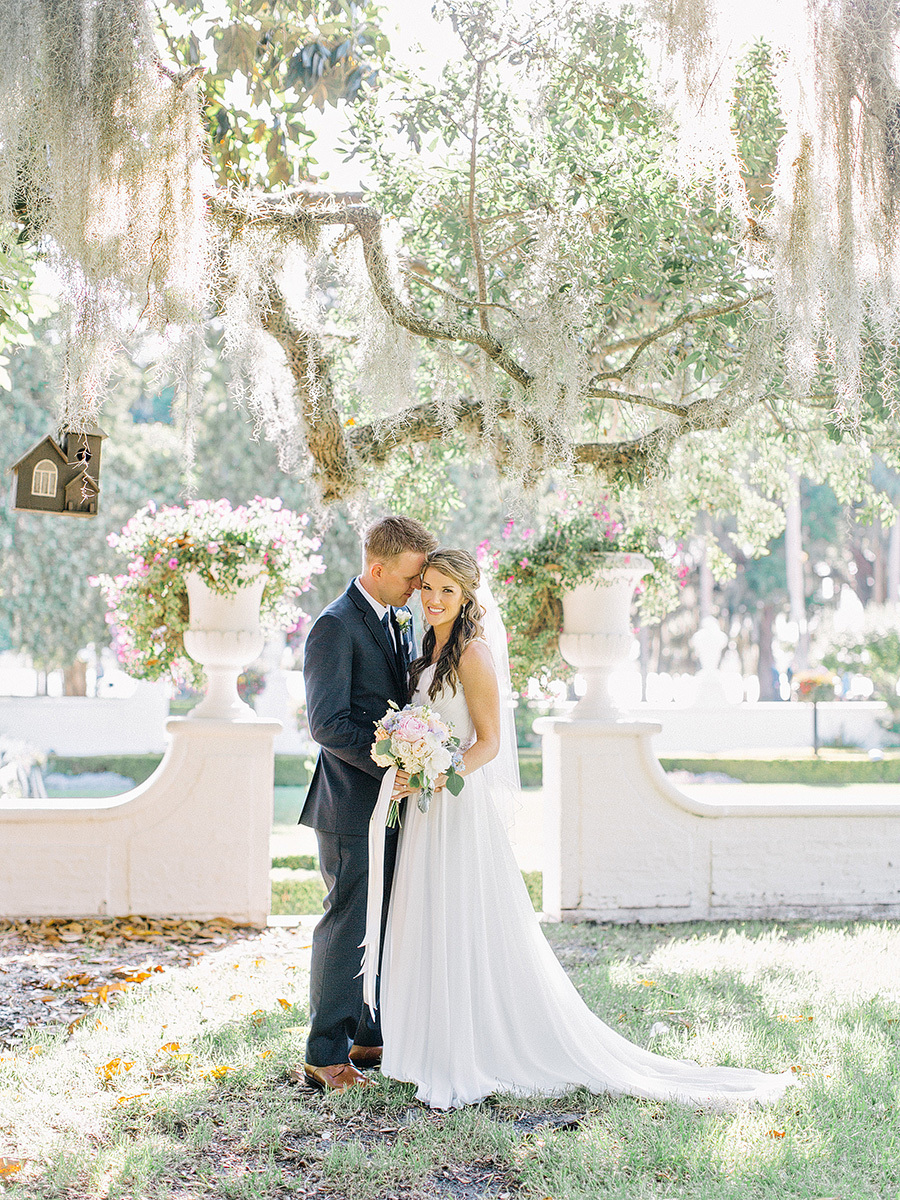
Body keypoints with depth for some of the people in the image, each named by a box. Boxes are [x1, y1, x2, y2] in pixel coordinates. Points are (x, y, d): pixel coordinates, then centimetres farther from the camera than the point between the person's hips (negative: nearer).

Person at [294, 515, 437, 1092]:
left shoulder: (401, 620, 13)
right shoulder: (336, 626, -15)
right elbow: (328, 724, -20)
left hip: (392, 799, 8)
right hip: (352, 805, -8)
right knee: (348, 923, -2)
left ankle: (370, 1035, 28)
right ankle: (325, 1055, 9)